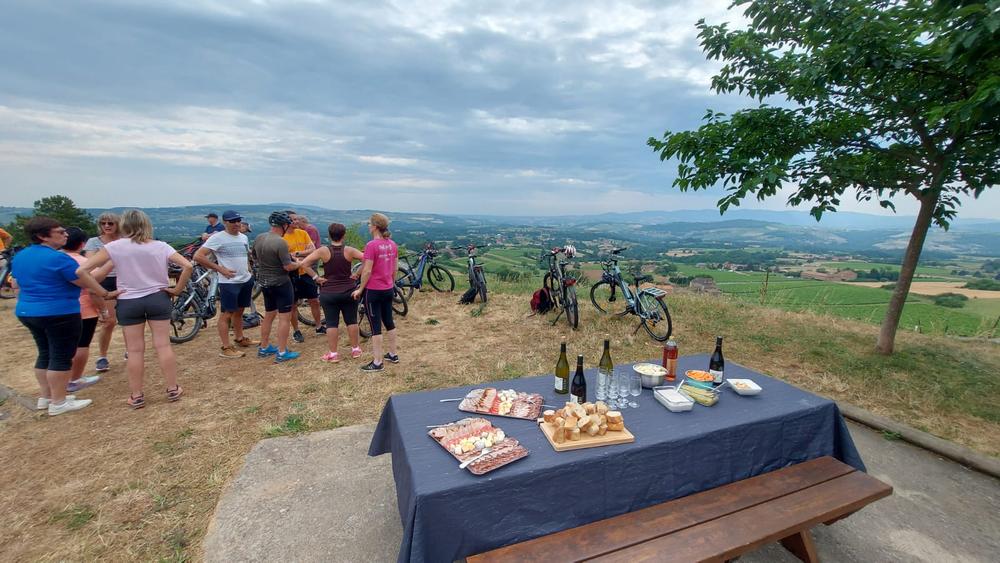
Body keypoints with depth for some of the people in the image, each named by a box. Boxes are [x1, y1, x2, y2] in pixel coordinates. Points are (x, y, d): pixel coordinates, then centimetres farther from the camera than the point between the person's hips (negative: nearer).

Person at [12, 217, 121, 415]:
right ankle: (58, 403, 4)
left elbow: (18, 283, 21)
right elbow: (85, 281, -14)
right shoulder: (58, 258, -19)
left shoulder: (19, 257, 10)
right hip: (59, 314, -9)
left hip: (27, 312, 9)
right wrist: (106, 294, -1)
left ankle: (45, 397, 24)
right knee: (61, 357, -1)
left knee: (45, 354, 18)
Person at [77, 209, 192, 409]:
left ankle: (136, 396, 16)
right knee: (163, 345, 7)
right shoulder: (161, 246, -3)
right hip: (158, 298, 1)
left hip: (128, 302, 0)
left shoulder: (115, 246, -5)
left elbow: (82, 270, -9)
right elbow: (187, 266, -13)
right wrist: (177, 289, -4)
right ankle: (173, 389, 13)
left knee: (135, 350, 7)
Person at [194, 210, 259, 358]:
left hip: (246, 280, 7)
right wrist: (220, 269, -17)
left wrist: (248, 270, 12)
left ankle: (240, 339, 32)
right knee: (227, 314, -2)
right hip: (229, 282, -7)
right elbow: (198, 256, -17)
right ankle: (226, 348, 3)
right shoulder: (218, 237, -12)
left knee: (239, 311, 18)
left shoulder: (244, 237, 11)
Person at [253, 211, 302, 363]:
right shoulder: (280, 242, -22)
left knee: (269, 315, 20)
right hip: (280, 283, -8)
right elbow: (288, 266, -22)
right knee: (284, 317, 0)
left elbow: (255, 258, 14)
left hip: (264, 282, 8)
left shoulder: (258, 238, 2)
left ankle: (264, 348, 30)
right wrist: (298, 264, -4)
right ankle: (282, 353, 4)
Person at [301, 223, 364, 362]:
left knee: (331, 323, 5)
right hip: (348, 292, 1)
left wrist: (316, 278, -5)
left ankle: (333, 354, 10)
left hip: (328, 293, -1)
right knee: (351, 321, 12)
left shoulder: (323, 250, -8)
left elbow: (304, 263, -12)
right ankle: (355, 349, 22)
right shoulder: (349, 250, -7)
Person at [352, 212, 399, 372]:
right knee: (389, 322, 17)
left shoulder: (371, 245, -18)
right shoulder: (392, 245, 3)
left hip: (373, 291, -7)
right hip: (388, 290, 7)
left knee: (376, 326, 1)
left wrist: (360, 289, -6)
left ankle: (377, 362, 9)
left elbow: (367, 271, -17)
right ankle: (393, 355, 28)